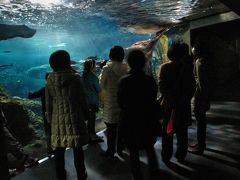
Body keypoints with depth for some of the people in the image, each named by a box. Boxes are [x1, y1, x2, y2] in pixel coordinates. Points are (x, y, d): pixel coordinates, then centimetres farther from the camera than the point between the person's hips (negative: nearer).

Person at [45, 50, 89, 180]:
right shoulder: (75, 78, -10)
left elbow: (48, 103, 6)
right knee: (77, 149, 9)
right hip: (74, 118, -2)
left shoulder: (50, 80, -1)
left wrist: (50, 118, 17)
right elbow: (83, 100, -5)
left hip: (58, 119, 3)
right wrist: (86, 115, 7)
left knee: (59, 150, 14)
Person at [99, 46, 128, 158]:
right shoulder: (126, 68, -3)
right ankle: (120, 149, 29)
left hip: (111, 101, -3)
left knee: (111, 128, 8)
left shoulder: (107, 68, -12)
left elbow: (102, 84, -3)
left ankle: (111, 151, 17)